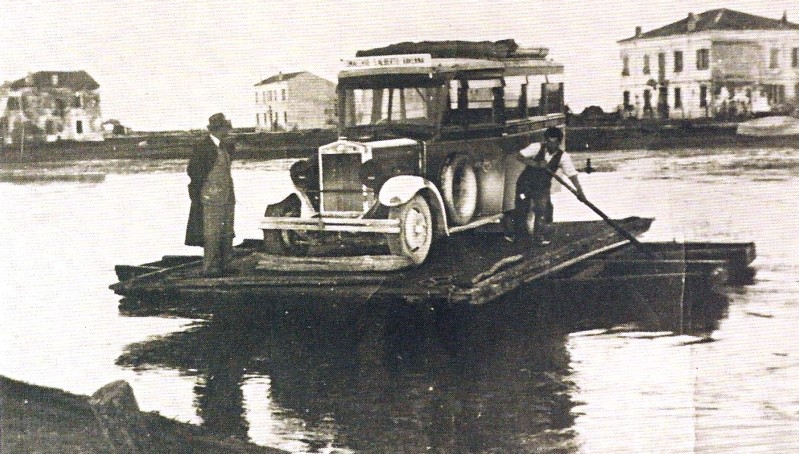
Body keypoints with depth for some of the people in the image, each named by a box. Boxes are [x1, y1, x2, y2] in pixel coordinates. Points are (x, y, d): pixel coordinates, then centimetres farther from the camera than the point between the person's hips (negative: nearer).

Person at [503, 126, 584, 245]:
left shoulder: (563, 156, -10)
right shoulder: (536, 148, -14)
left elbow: (572, 174, -14)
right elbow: (519, 156, -20)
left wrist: (580, 191, -26)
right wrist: (536, 164, -31)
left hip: (542, 187, 1)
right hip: (526, 183, -1)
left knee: (543, 211, -12)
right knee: (521, 209, 3)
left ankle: (540, 237, 7)